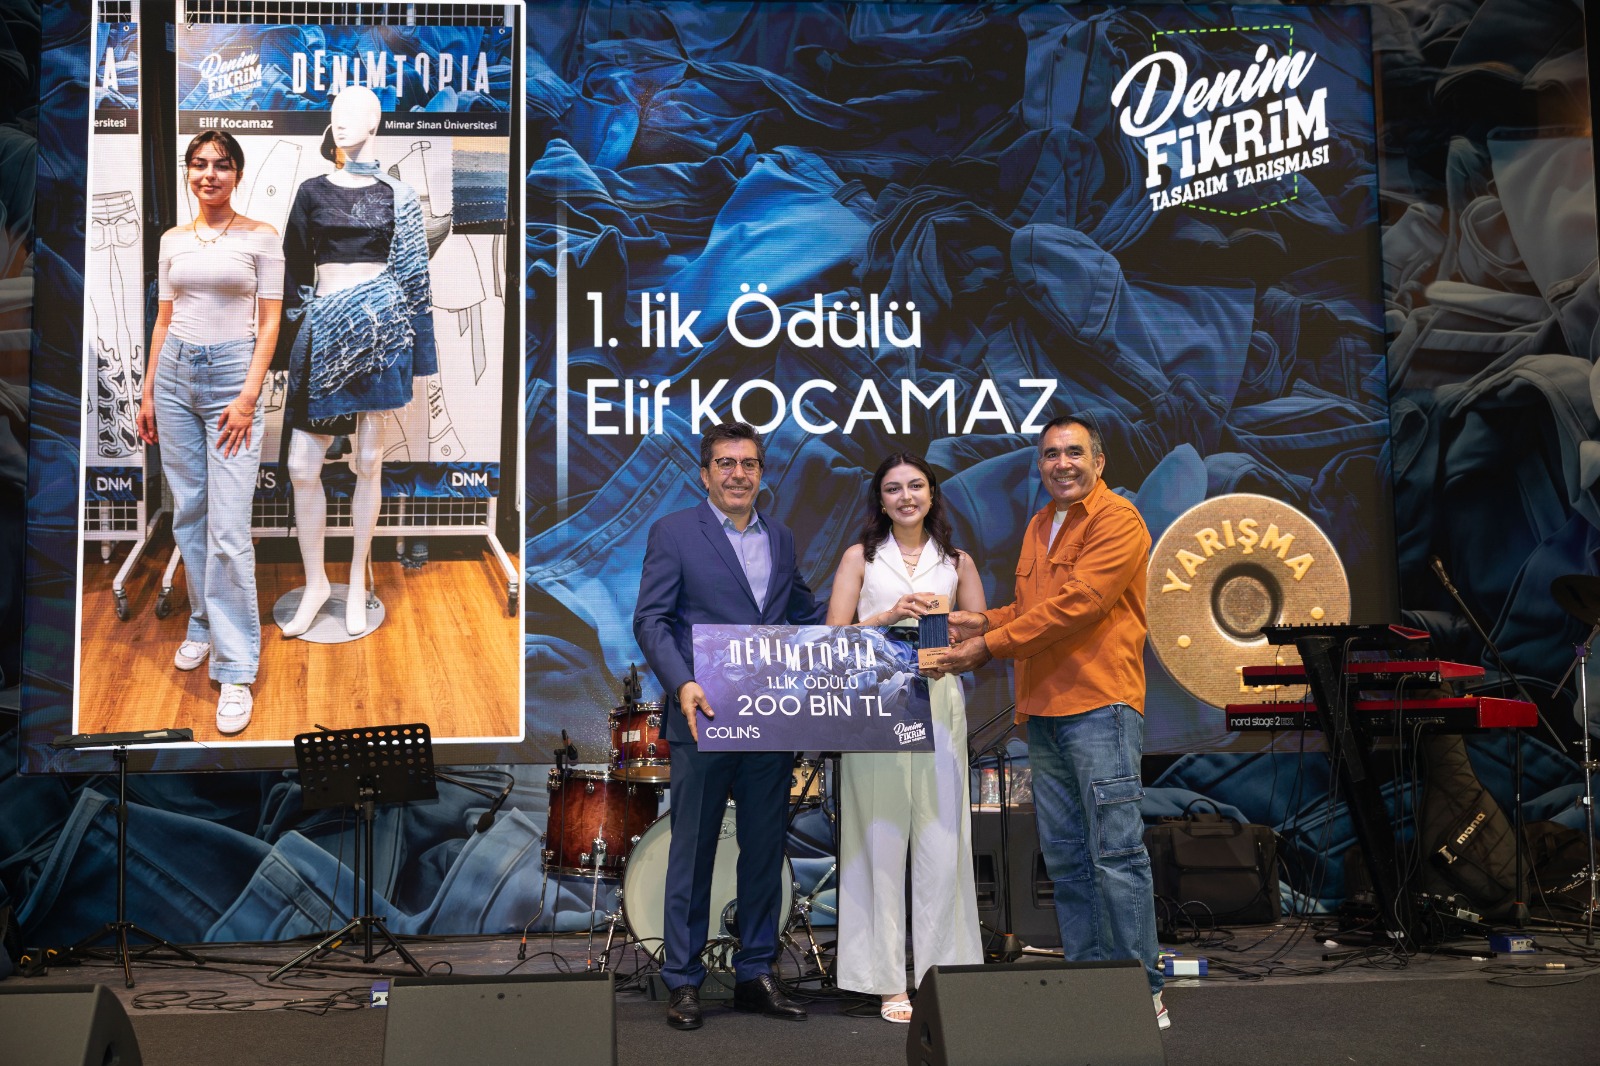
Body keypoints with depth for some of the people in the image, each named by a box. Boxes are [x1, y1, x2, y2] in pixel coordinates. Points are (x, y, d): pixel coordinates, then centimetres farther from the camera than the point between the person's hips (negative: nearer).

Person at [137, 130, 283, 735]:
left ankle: (236, 670, -5)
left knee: (228, 530, -9)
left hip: (231, 375, -5)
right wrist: (147, 392, 10)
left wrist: (248, 397, -13)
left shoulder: (260, 237, -2)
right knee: (188, 515, 10)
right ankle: (204, 624, 29)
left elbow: (269, 323, -5)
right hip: (176, 374, 5)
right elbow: (164, 319, 15)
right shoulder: (172, 240, 11)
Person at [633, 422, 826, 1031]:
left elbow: (806, 614, 19)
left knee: (765, 850, 11)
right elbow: (651, 620, -8)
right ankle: (682, 981, 14)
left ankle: (755, 975, 22)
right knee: (692, 851, 4)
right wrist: (682, 685, -22)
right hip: (704, 720, -5)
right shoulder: (673, 533, -1)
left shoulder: (782, 540, 14)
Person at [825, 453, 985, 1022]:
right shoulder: (860, 558, 9)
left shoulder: (957, 562, 14)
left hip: (939, 705, 2)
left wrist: (943, 618, -4)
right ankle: (890, 982, 5)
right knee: (882, 842, -1)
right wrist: (888, 617, -11)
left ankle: (942, 975, 9)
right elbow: (835, 637, 3)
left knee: (942, 843, -1)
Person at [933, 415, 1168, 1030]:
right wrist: (986, 621, 4)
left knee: (1115, 853, -7)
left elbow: (1074, 605, -16)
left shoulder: (1117, 521, -6)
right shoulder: (1039, 528, 21)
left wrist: (990, 645, -15)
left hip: (1099, 707, -8)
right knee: (1065, 858, 10)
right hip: (1043, 712, 8)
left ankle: (1143, 994, 0)